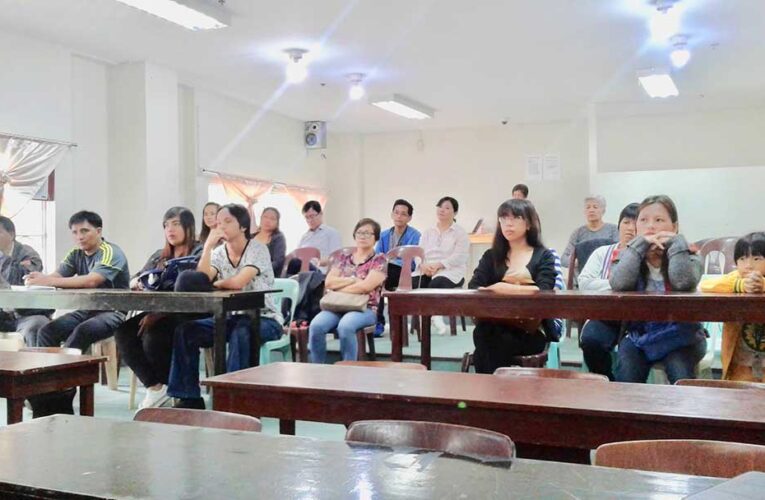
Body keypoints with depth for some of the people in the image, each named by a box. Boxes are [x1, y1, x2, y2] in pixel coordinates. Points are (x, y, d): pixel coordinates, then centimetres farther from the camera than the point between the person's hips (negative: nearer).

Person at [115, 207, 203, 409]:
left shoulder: (198, 252, -3)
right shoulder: (159, 256, 21)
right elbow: (134, 280, 16)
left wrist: (158, 311, -24)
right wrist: (137, 282, -12)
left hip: (185, 316, -7)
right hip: (159, 313, 7)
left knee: (152, 338, -31)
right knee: (123, 332, -18)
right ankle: (154, 386, -7)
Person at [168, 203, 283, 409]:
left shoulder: (257, 249, -9)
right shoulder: (218, 252, 8)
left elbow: (238, 282, -25)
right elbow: (201, 281, -11)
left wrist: (213, 284, -9)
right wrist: (208, 246, -14)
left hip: (264, 319, -6)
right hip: (232, 317, 6)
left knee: (240, 332, -39)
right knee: (184, 330, -12)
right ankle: (190, 397, -5)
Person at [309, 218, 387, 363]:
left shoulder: (379, 260, 6)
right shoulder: (343, 258, 20)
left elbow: (366, 286, -9)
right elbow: (328, 282, 7)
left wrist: (338, 288, -1)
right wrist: (353, 279, -4)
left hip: (365, 308, -4)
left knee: (345, 326, -37)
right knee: (316, 325, -28)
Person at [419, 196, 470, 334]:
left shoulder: (460, 232, 7)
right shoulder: (427, 233, 21)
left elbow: (459, 257, -8)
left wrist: (438, 265, -21)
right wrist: (423, 265, -14)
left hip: (451, 271, -4)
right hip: (427, 271, 4)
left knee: (434, 284, -36)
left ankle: (432, 315, -20)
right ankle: (434, 315, -20)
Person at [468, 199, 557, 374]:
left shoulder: (543, 256, 11)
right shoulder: (491, 256, 18)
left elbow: (543, 291, -8)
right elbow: (473, 287, 1)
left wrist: (505, 288, -17)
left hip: (531, 332, -2)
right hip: (495, 326, 2)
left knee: (497, 344, -32)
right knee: (482, 333, -32)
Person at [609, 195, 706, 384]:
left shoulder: (686, 256, 0)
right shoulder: (629, 256, 4)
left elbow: (684, 283, -25)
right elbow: (618, 284, -20)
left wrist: (675, 242, -16)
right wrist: (640, 244, -18)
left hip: (679, 335, -1)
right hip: (638, 335, 1)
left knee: (681, 378, -27)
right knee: (625, 378, -23)